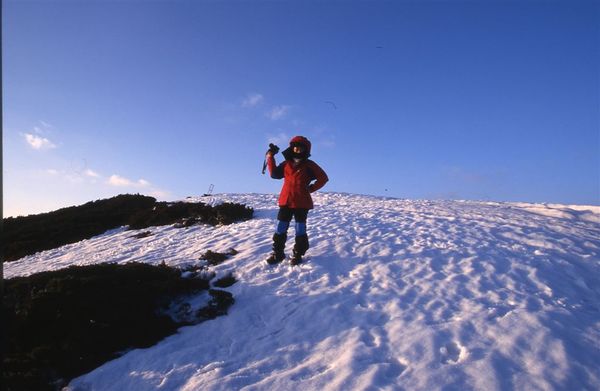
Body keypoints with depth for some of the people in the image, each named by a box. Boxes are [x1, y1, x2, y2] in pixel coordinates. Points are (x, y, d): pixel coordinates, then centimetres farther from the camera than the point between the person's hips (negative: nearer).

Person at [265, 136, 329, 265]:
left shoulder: (309, 165, -1)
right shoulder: (286, 163, 11)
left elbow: (323, 178, -1)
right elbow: (274, 174, 13)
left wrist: (311, 188, -5)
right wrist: (270, 158, 7)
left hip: (302, 203, -3)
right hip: (286, 201, 4)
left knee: (300, 230, 5)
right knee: (280, 229, 6)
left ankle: (298, 255, 16)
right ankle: (278, 253, 17)